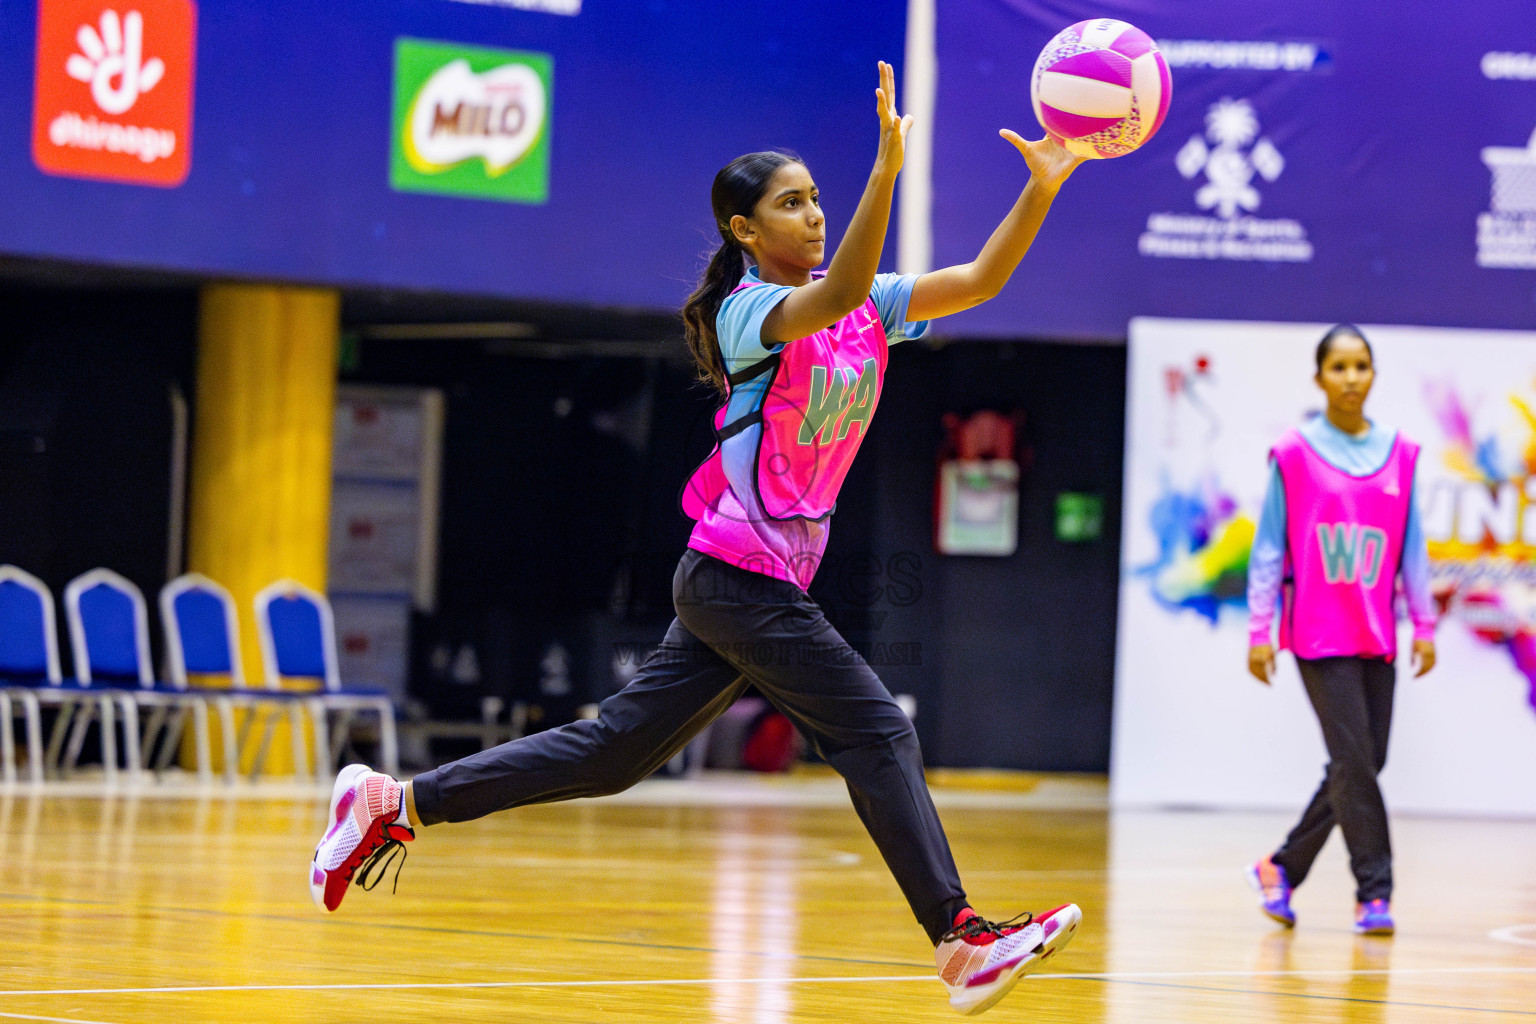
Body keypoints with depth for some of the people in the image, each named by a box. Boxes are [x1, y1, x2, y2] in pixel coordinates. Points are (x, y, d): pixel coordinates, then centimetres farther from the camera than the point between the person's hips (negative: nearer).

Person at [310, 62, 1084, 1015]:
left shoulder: (867, 307, 10)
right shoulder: (748, 312, -12)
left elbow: (976, 282, 0)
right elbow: (836, 294, -33)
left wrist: (1041, 188, -13)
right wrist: (888, 167, -44)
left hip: (758, 581, 8)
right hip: (739, 573, -8)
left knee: (613, 750, 11)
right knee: (878, 731, -11)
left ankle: (396, 802, 18)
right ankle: (961, 937, -10)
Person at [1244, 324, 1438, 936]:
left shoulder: (1400, 455, 7)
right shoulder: (1294, 455, -2)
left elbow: (1412, 546, 10)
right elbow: (1268, 547, 0)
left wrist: (1424, 624, 6)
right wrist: (1259, 630, -3)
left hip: (1376, 635, 4)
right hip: (1319, 635, -4)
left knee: (1359, 766, 5)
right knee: (1355, 759, -12)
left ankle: (1280, 868, 22)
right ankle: (1374, 894, -5)